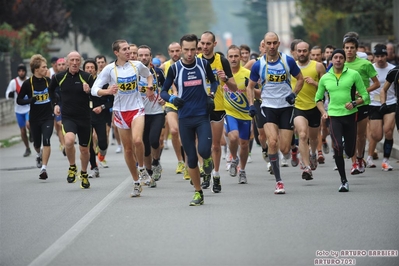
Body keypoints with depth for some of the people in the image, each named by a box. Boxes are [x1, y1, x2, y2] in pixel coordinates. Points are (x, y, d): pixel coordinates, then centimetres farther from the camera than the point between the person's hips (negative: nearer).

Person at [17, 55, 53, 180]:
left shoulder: (48, 81, -2)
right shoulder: (28, 83, -10)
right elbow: (19, 100, -4)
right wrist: (30, 100, -21)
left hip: (48, 117, 0)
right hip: (34, 118, 0)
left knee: (46, 141, -18)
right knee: (37, 143, 16)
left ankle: (44, 168, -18)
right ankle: (39, 155, 52)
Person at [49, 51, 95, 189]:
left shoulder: (87, 77, -6)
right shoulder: (59, 77, 0)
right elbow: (51, 89, 22)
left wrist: (89, 91, -25)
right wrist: (55, 104, 13)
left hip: (84, 117, 0)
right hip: (67, 117, 0)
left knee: (84, 149, 11)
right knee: (69, 140, -29)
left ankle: (84, 174, 37)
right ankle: (72, 167, -4)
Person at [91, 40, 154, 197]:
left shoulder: (137, 65, 0)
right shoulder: (109, 69, -7)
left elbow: (149, 75, 22)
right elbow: (94, 90, -11)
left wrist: (149, 88, 5)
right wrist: (107, 91, -30)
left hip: (137, 109, 0)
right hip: (120, 111, 0)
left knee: (137, 140, -26)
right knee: (127, 148, 5)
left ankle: (142, 168, 1)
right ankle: (136, 183, 19)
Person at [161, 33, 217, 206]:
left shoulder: (204, 64, 0)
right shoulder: (174, 68, -2)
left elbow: (214, 81, 18)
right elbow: (163, 91, 5)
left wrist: (211, 95, -1)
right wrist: (172, 98, -16)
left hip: (203, 116, -1)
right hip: (184, 119, 1)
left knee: (204, 151, -21)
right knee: (191, 159, 4)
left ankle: (207, 159, 16)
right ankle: (198, 193, 17)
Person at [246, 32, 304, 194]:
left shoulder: (288, 61, -3)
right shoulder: (258, 65, -2)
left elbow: (300, 79, 11)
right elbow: (250, 86, 11)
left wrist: (293, 94, -6)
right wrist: (251, 105, -3)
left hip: (286, 107, 1)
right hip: (268, 107, -1)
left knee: (285, 150, -3)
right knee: (272, 141, -23)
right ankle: (278, 181, -15)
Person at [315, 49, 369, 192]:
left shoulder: (353, 74, 0)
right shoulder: (325, 78, 5)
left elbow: (365, 95, 2)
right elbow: (318, 98, 18)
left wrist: (354, 103, -15)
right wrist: (323, 112, 2)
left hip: (350, 115, 0)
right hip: (334, 116, 0)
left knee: (350, 152, 6)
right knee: (337, 148, -18)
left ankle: (347, 146, 46)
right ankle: (343, 180, -8)